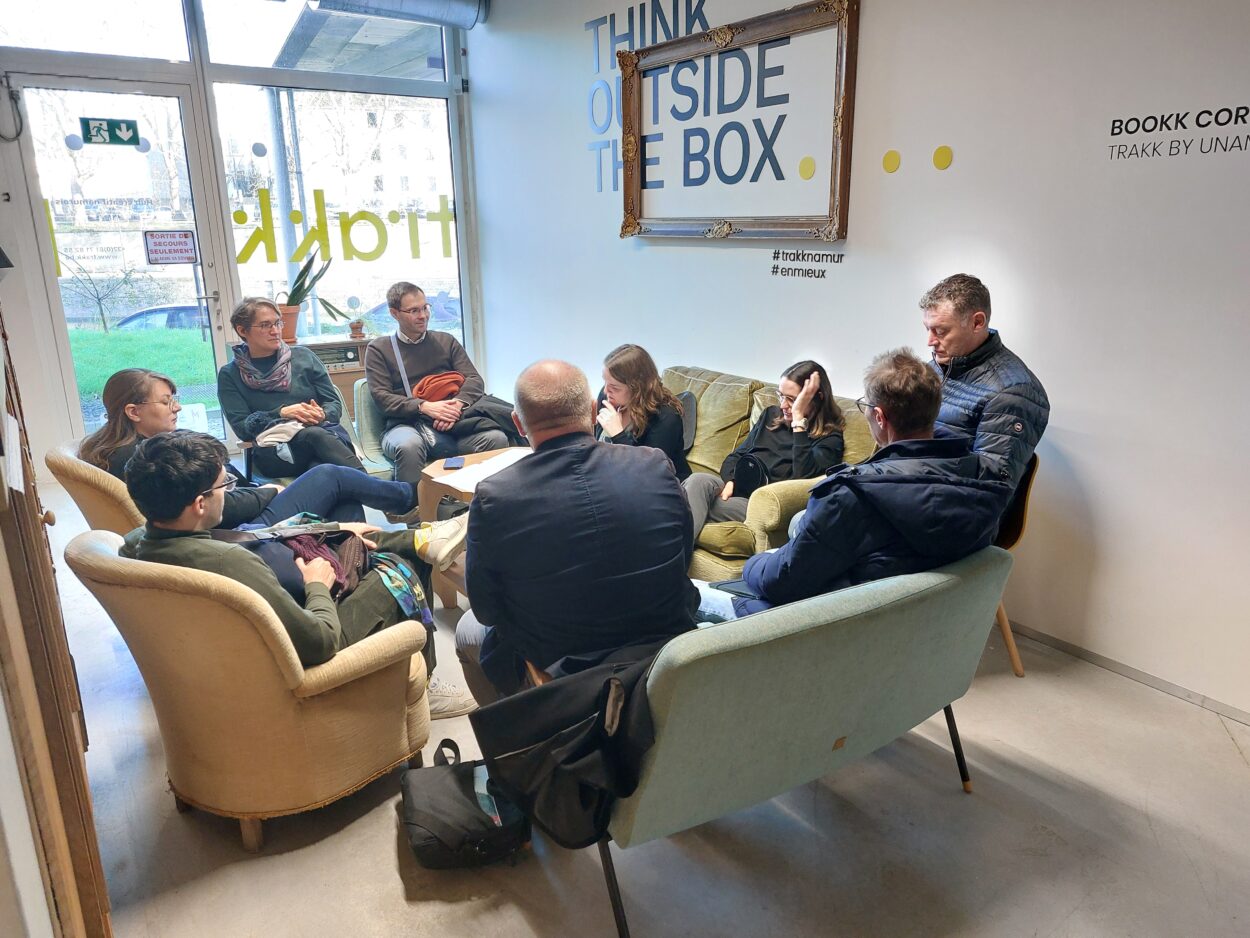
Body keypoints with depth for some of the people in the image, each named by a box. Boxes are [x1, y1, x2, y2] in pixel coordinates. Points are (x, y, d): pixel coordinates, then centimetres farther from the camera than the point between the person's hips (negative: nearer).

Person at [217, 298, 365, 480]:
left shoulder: (304, 356, 16)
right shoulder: (229, 375, 13)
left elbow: (335, 404, 13)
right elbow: (242, 427, 3)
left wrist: (322, 415, -11)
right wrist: (281, 413, -13)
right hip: (274, 450, -2)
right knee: (316, 435, -36)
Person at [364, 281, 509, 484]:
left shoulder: (446, 341, 22)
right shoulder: (378, 349, 14)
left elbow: (475, 380, 11)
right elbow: (381, 397, 2)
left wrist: (458, 404, -12)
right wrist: (424, 407, -15)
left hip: (452, 424, 2)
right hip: (405, 425, -2)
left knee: (497, 438, -29)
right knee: (408, 445, -40)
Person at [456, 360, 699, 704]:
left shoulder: (493, 496, -20)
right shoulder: (656, 466, -15)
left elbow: (486, 610, -7)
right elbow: (683, 559, 1)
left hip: (559, 673, -3)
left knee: (469, 629, 26)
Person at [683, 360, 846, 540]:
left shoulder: (829, 438, 2)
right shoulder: (772, 415, 21)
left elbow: (803, 475, -17)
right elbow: (736, 455, 21)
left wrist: (799, 418, -15)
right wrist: (730, 481, -2)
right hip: (734, 490, 6)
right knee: (699, 480, -30)